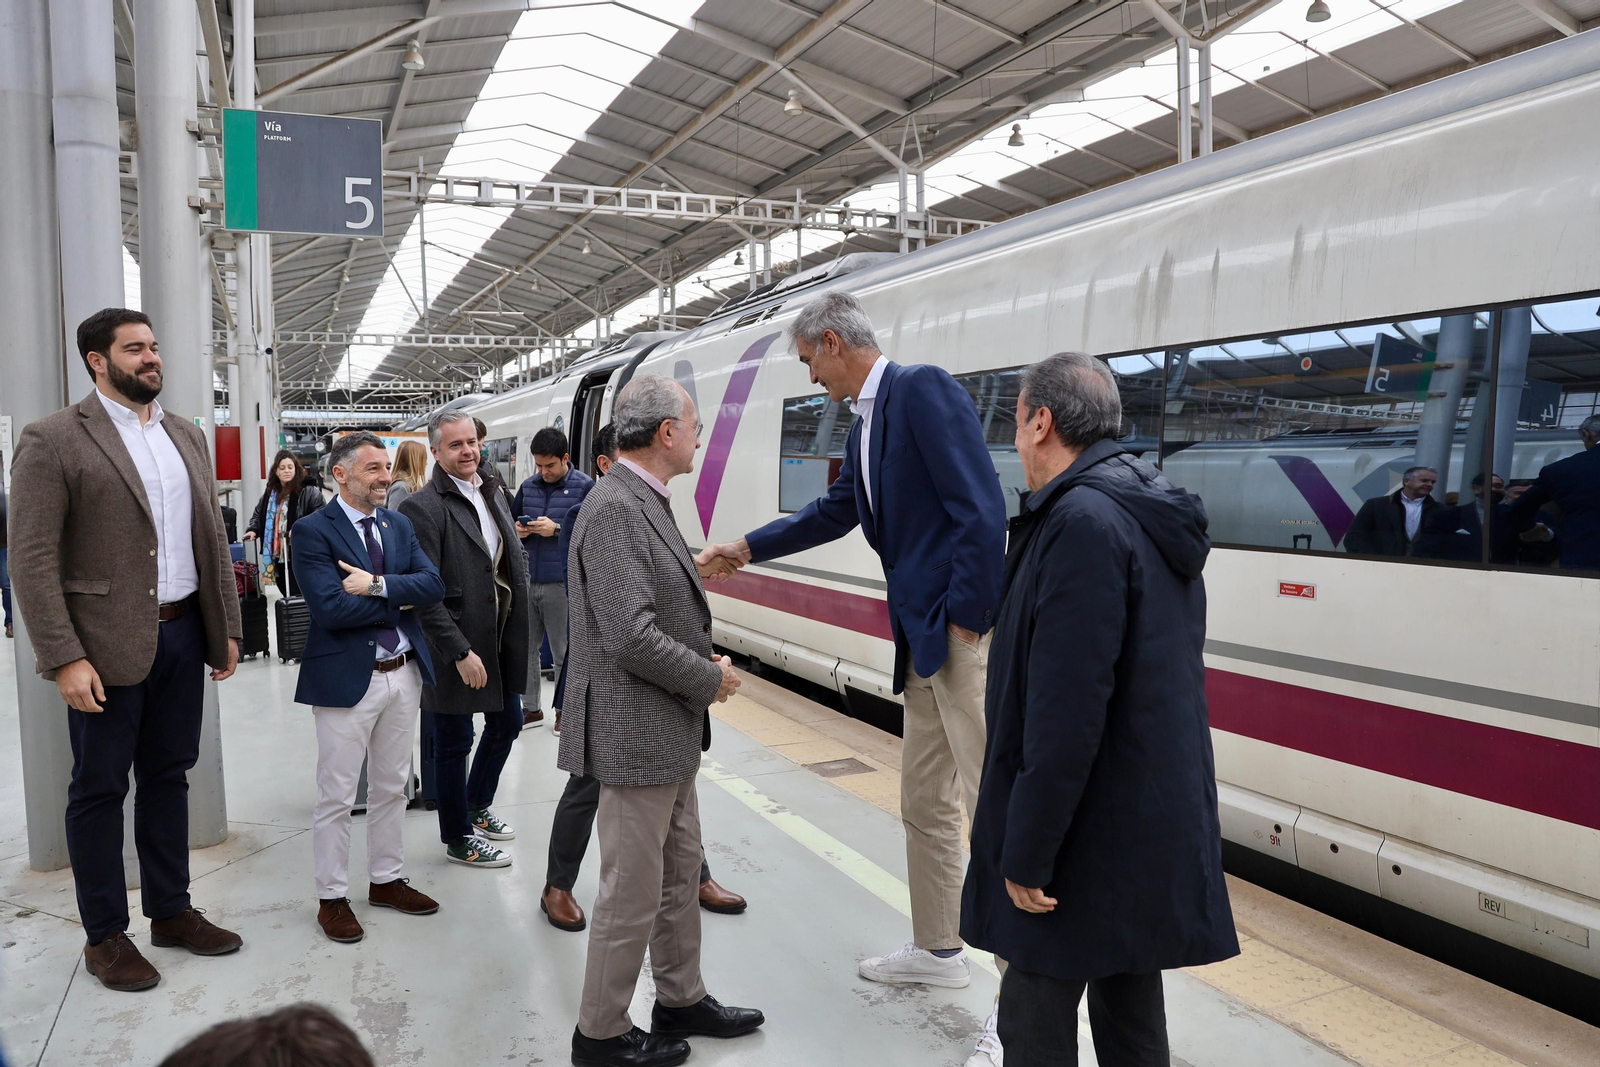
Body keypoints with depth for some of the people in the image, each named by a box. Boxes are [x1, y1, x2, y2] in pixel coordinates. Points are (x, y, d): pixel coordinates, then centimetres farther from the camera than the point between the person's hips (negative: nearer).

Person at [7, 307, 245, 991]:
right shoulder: (53, 440, -8)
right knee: (100, 788, 8)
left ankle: (171, 911, 29)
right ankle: (104, 935, 22)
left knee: (168, 775, 15)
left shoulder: (187, 436, 11)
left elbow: (212, 539, 13)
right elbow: (32, 560, -12)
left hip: (184, 633, 6)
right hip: (108, 646, -5)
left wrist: (226, 627, 9)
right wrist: (65, 659, -18)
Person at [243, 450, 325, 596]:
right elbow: (258, 515, 26)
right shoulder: (269, 493, 15)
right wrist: (253, 530, 7)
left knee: (297, 596, -8)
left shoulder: (308, 491, -8)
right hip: (277, 554, 7)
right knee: (286, 594, 14)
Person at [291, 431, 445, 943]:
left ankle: (385, 879, 32)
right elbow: (331, 608, -21)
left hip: (404, 674, 6)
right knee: (336, 797, 6)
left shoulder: (400, 525, 8)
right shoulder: (312, 530, -10)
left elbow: (434, 585, -5)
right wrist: (399, 600, -12)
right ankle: (332, 897, 20)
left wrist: (377, 585, -19)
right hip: (347, 677, -6)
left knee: (391, 788, 17)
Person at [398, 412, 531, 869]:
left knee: (507, 722, 21)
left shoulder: (492, 495, 9)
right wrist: (461, 652, -21)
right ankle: (458, 839, 25)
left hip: (501, 640, 8)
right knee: (454, 742, 7)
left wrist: (517, 634, 9)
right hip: (457, 646, -8)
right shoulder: (423, 507, -16)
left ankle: (477, 806, 44)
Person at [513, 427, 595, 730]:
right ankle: (531, 708, 24)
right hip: (527, 580, 5)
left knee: (562, 652, 4)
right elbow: (512, 520, 21)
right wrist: (518, 531, -1)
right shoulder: (528, 486, 13)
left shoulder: (584, 486, -4)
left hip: (561, 583, -5)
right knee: (524, 647, 10)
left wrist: (557, 529, -18)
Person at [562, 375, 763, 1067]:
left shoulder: (646, 503, 10)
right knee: (633, 894, 5)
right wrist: (710, 679, -15)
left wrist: (704, 657, 5)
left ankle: (681, 999, 39)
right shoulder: (616, 510, -22)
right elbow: (632, 637, -28)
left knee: (680, 873, 22)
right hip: (638, 738, -10)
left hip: (672, 732, 10)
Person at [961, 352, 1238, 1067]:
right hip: (1156, 827, 10)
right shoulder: (1155, 515, 10)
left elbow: (1065, 713, -26)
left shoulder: (1082, 523, -21)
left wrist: (1025, 856, -18)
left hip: (1091, 843, -9)